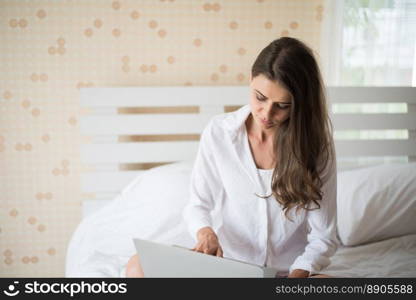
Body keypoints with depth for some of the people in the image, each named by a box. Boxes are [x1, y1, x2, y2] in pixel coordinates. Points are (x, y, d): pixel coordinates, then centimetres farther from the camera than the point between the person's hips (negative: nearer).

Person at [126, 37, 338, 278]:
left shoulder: (316, 143, -8)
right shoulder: (219, 132, -6)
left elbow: (323, 237, -6)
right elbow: (198, 204, 3)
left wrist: (298, 274, -25)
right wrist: (205, 232, -20)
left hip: (288, 270, -1)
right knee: (138, 267, -22)